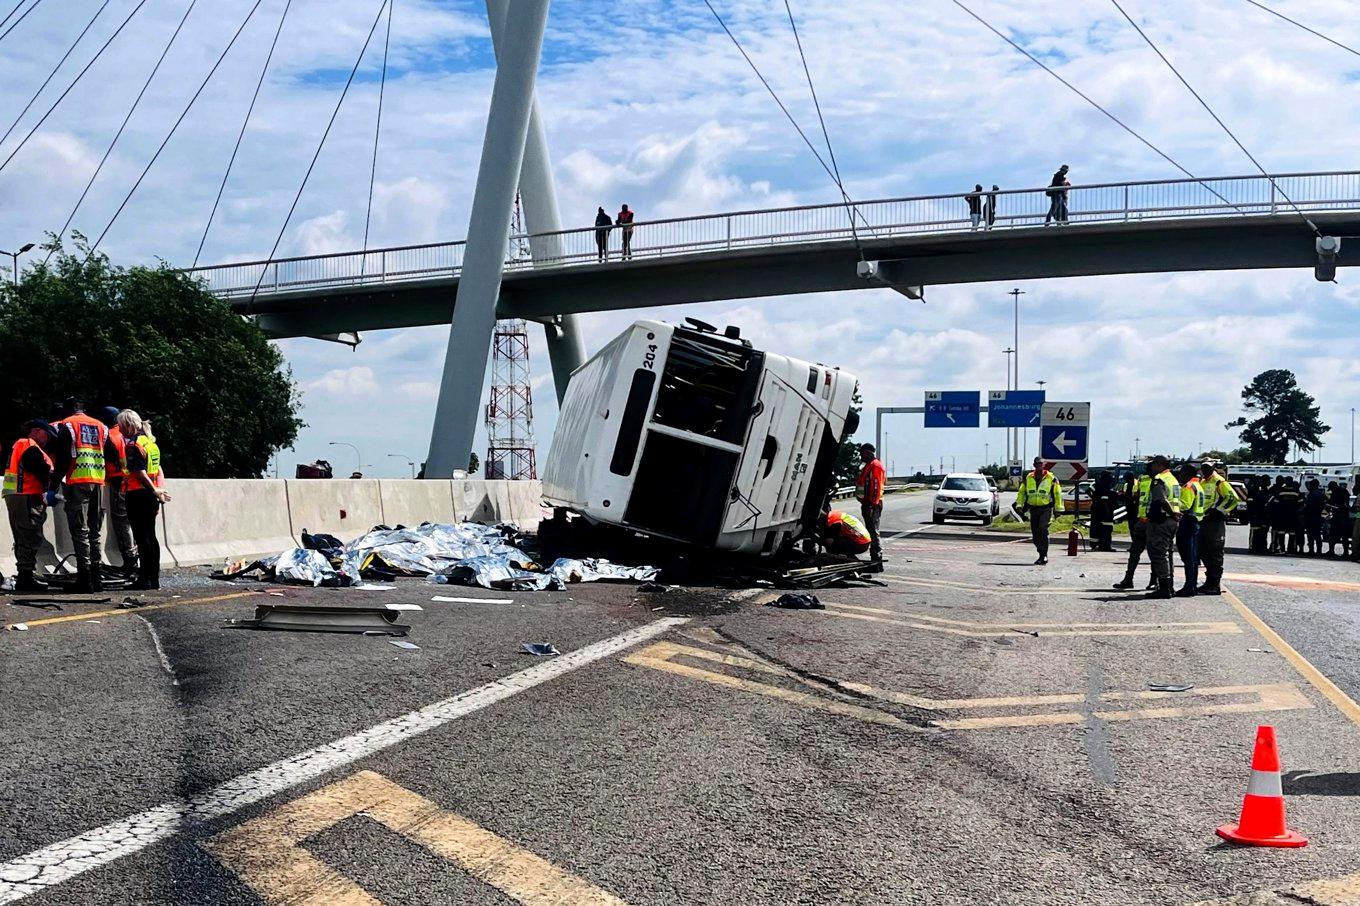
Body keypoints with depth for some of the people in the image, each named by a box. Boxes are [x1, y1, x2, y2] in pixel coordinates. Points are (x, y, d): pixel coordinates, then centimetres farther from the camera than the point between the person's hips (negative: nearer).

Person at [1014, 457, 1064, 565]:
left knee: (1043, 529, -21)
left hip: (1046, 508, -4)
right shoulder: (1028, 478, 9)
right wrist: (1019, 505, 4)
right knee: (1035, 534, 5)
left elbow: (1057, 493, 5)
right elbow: (1021, 492, 15)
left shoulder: (1051, 478, 0)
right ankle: (1043, 555, 19)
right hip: (1033, 508, 4)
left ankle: (1043, 555, -18)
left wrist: (1058, 508, 4)